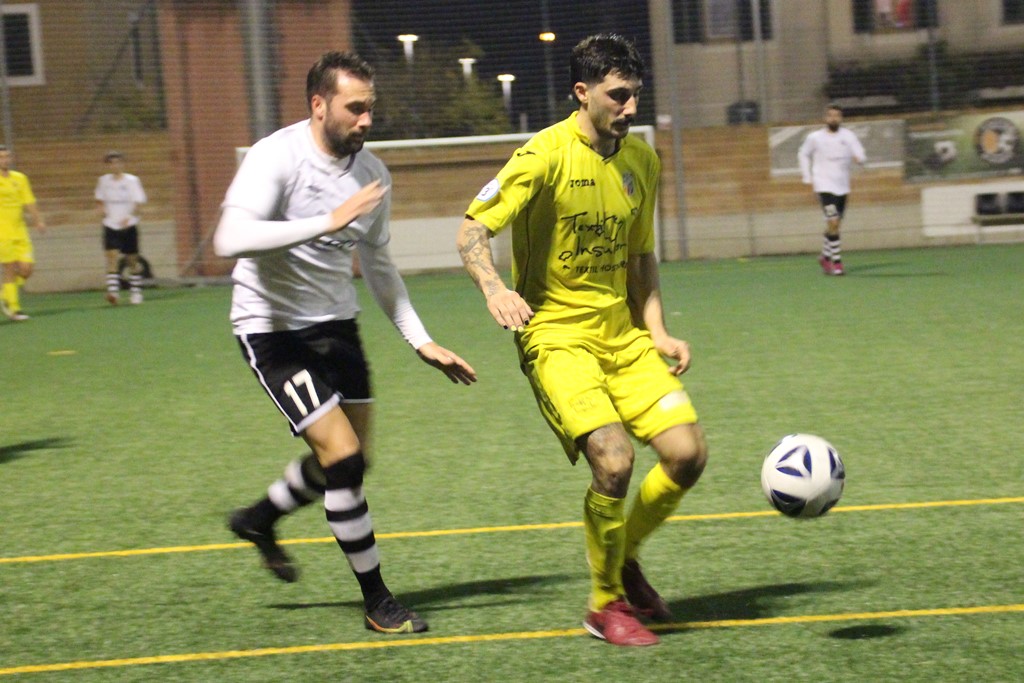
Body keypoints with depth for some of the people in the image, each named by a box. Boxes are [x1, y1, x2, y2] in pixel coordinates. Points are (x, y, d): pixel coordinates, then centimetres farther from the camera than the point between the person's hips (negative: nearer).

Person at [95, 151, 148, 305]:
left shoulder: (132, 181, -4)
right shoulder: (103, 181, 6)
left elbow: (138, 203, -8)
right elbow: (99, 199, 20)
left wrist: (129, 217, -25)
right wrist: (100, 208, -3)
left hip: (129, 226, -1)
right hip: (110, 226, 1)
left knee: (132, 260, 7)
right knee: (112, 256, -16)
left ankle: (135, 292, 23)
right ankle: (113, 292, -24)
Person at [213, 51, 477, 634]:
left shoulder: (373, 174, 1)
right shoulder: (277, 158, -19)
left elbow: (378, 266, 14)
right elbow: (231, 239, -35)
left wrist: (423, 343, 10)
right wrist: (329, 221, -39)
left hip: (336, 324, 7)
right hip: (273, 329, -7)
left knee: (350, 463, 13)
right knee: (343, 456, -14)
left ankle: (260, 519, 43)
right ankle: (377, 600, 0)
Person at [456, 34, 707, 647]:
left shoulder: (642, 161, 8)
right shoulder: (545, 156, -13)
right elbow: (472, 232, -16)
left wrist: (657, 333, 8)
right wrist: (494, 288, -36)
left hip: (623, 335, 6)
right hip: (557, 337, -6)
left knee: (688, 452, -6)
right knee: (613, 460, -23)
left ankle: (624, 557, 21)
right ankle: (607, 603, -1)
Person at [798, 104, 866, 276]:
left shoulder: (848, 136, 1)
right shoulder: (815, 137, -1)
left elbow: (861, 156, -4)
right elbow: (803, 154, 14)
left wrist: (859, 158, -29)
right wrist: (808, 177, 6)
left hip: (842, 186, 4)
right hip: (824, 185, -4)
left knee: (834, 225, 12)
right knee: (833, 223, -16)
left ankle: (825, 257, 32)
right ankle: (836, 262, -13)